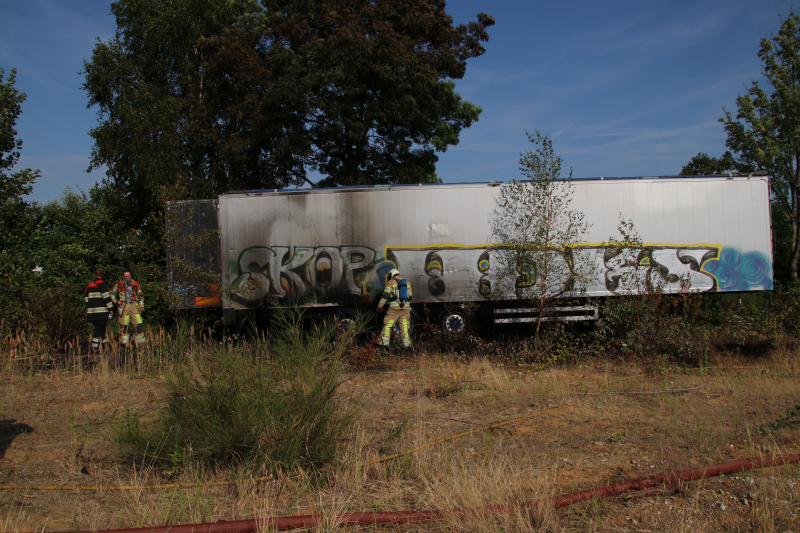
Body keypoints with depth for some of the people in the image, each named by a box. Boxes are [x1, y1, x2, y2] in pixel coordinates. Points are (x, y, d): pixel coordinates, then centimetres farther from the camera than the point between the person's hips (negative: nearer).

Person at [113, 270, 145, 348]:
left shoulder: (136, 284, 10)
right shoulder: (119, 285, 5)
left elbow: (140, 295, 17)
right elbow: (112, 294, 16)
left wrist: (142, 305, 9)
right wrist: (117, 301, 1)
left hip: (134, 306, 1)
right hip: (124, 306, -1)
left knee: (139, 324, -6)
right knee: (124, 325, 1)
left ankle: (139, 342, 3)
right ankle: (126, 342, 9)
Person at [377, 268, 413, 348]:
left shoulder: (391, 282, 1)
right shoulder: (407, 283, 16)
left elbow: (385, 295, -7)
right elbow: (410, 297, 17)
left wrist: (380, 306, 0)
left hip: (394, 308, -4)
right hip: (405, 308, 4)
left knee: (387, 325, 1)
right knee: (404, 326, 9)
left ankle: (384, 342, -5)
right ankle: (406, 343, 4)